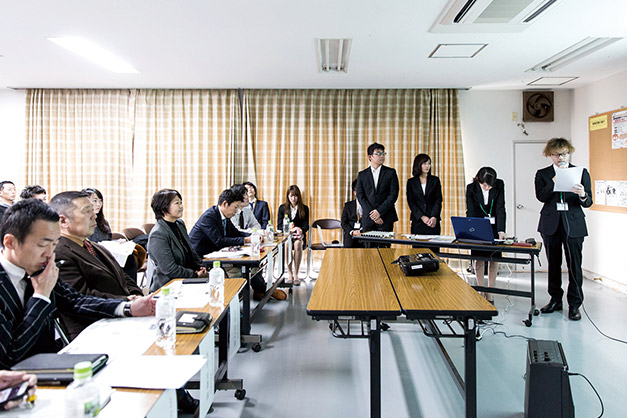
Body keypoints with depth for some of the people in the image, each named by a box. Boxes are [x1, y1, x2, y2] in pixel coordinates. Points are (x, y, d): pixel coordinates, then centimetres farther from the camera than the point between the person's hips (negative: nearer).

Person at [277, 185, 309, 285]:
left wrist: (300, 229, -19)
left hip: (299, 235, 0)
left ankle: (296, 274, -28)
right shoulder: (282, 208, 10)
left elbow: (306, 226, 5)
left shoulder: (304, 208, 9)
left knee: (297, 244, -35)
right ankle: (290, 274, -26)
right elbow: (279, 225, 5)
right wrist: (290, 229, -14)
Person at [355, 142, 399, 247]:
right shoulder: (362, 175, 9)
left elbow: (394, 194, -2)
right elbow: (360, 196, 1)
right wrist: (372, 213, -10)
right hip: (368, 218, 1)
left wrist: (380, 211, -11)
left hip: (386, 218, -1)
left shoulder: (391, 172, 6)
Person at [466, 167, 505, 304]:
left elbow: (500, 208, -14)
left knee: (494, 258, 0)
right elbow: (470, 211, -13)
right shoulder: (471, 188, -14)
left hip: (494, 225, 1)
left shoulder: (499, 185, -12)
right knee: (479, 258, -2)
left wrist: (501, 230, -21)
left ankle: (490, 292, 9)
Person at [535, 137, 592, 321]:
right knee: (553, 263, 10)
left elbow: (588, 202, -1)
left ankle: (574, 304, 9)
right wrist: (555, 180, -19)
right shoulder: (542, 174, 6)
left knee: (574, 264, -2)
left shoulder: (581, 173, 5)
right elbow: (541, 196, -9)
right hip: (551, 223, 2)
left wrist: (582, 195, -24)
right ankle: (555, 299, 23)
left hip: (573, 223, -1)